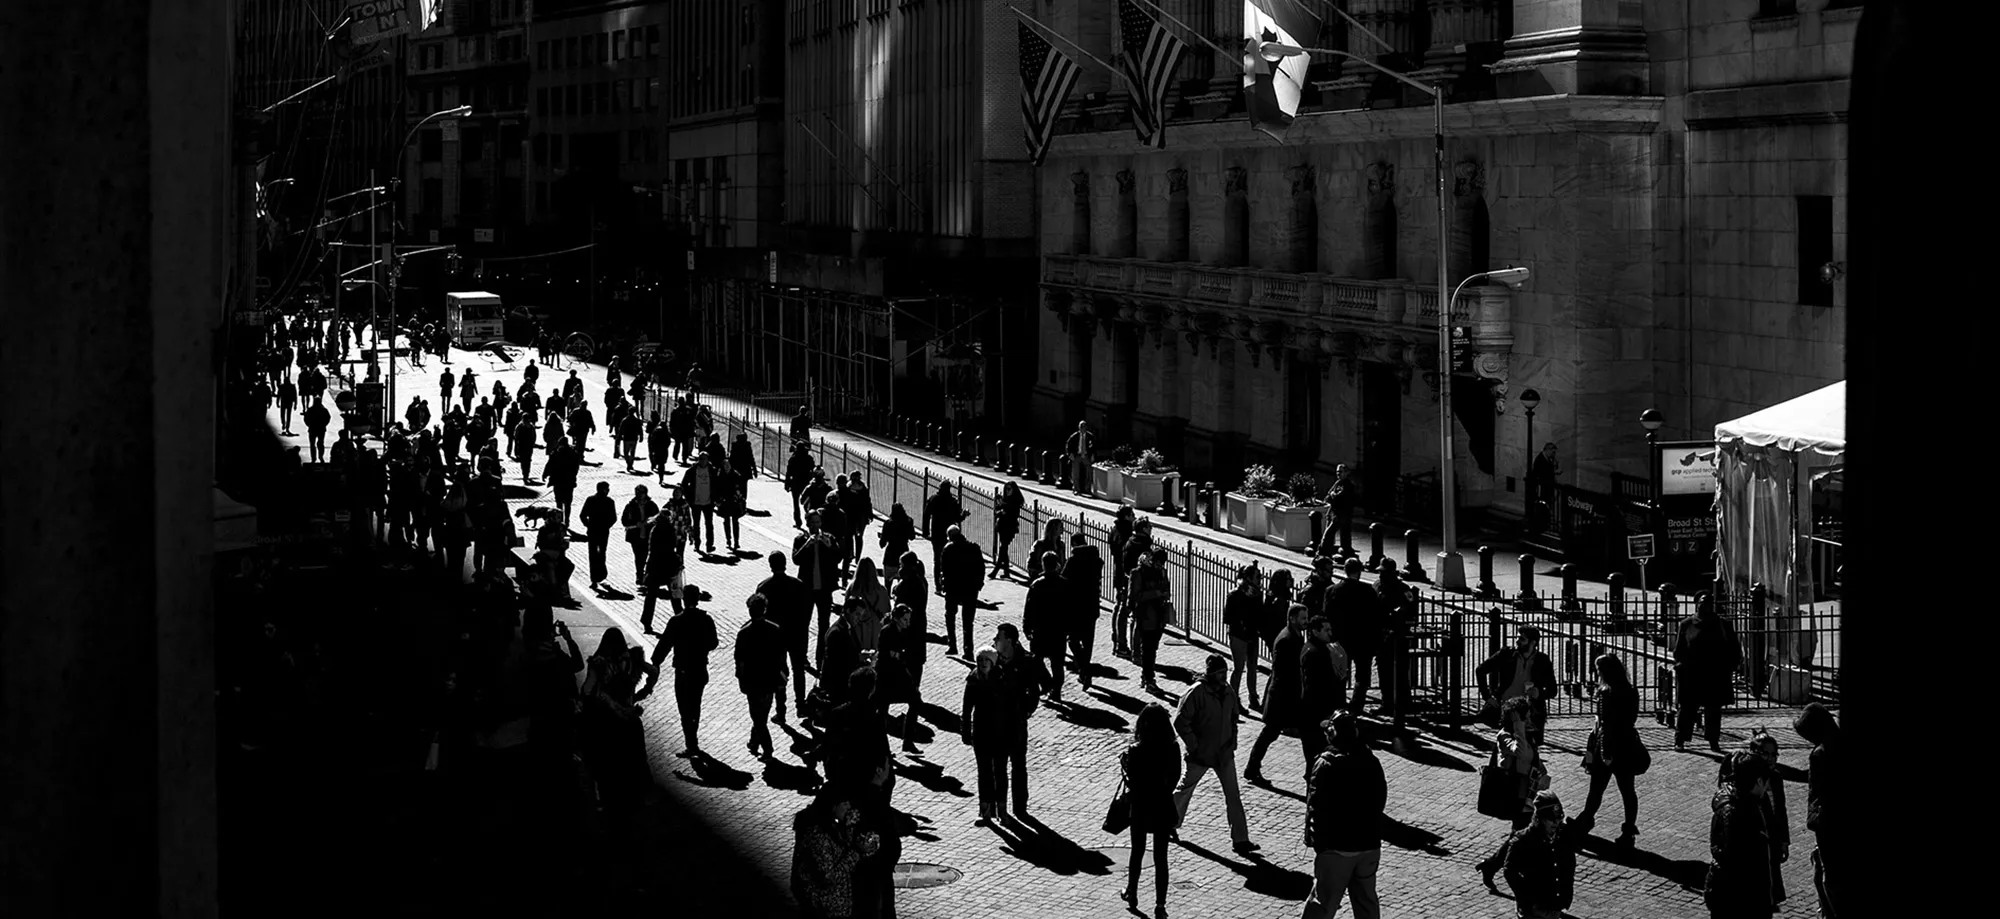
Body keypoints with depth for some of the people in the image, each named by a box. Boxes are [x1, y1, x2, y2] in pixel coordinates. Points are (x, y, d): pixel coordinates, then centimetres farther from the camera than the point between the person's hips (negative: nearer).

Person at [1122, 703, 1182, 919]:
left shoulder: (1136, 752, -21)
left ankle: (1132, 894, 37)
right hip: (1163, 807, 2)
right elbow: (1175, 778, 0)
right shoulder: (1172, 748, -12)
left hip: (1141, 808, -2)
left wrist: (1123, 762, 0)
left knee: (1137, 852, 20)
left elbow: (1131, 783, -15)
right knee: (1161, 856, 9)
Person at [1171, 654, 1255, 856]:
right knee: (1185, 788, 14)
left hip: (1224, 753, 5)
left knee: (1233, 795, 0)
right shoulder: (1197, 693, -19)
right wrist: (1193, 746, -17)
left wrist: (1232, 741, 6)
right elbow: (1181, 721, -18)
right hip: (1200, 754, -5)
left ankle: (1240, 839, 1)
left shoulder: (1228, 691, 0)